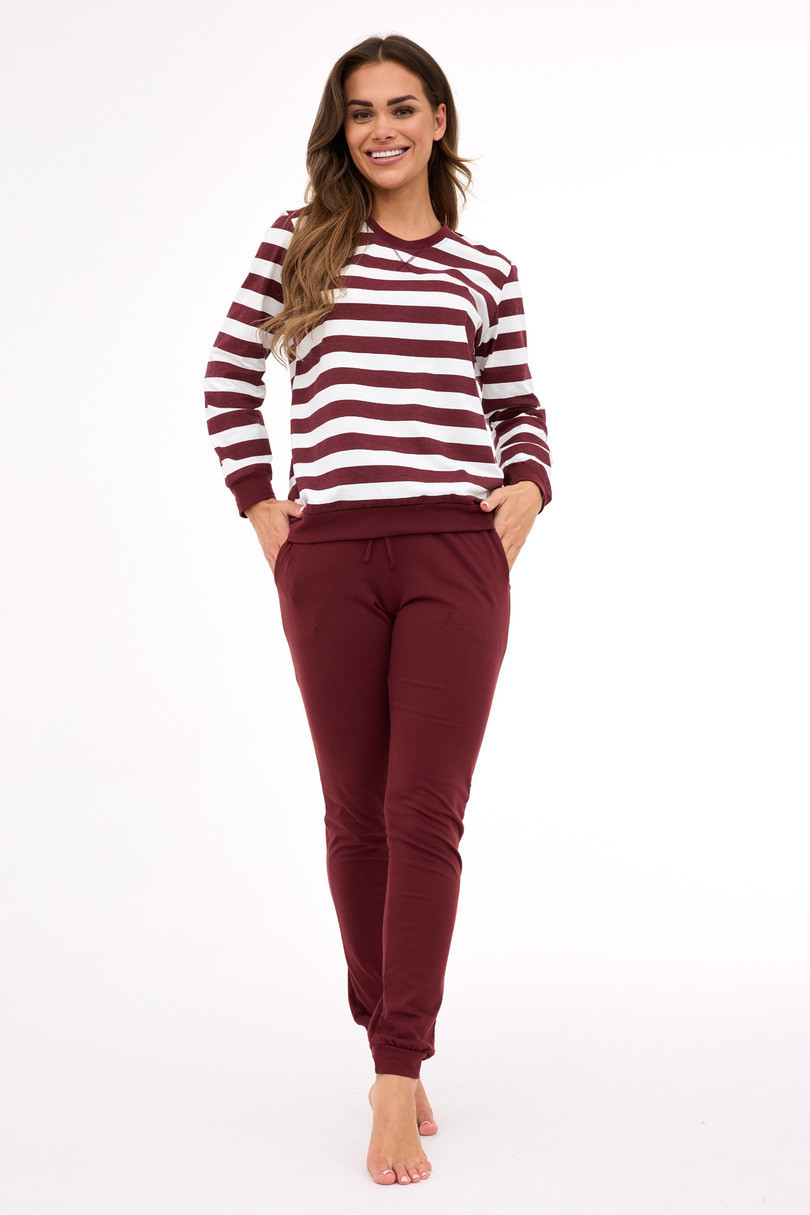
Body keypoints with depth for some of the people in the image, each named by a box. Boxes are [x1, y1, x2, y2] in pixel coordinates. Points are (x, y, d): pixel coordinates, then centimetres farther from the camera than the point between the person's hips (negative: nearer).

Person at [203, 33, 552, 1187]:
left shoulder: (488, 271, 10)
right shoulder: (297, 241, 8)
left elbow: (520, 407, 19)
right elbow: (230, 374, 16)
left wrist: (528, 485, 0)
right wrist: (258, 504, 9)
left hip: (457, 552, 0)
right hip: (330, 559, 1)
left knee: (427, 816, -6)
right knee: (360, 815, 7)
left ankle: (397, 1089, -3)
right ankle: (393, 1044, 25)